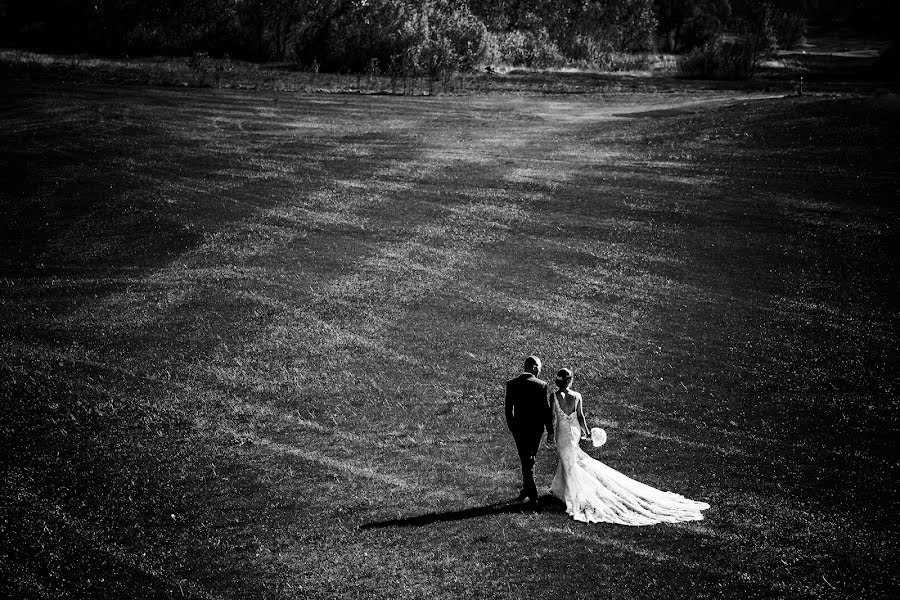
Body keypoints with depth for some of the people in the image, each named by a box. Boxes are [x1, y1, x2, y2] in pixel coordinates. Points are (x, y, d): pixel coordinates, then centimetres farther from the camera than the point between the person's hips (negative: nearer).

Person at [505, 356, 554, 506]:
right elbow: (547, 410, -8)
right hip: (536, 428, 0)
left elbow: (508, 409, -1)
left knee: (526, 461, 7)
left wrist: (511, 427, 12)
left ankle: (533, 495, 3)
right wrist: (550, 431, 0)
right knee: (530, 460, 18)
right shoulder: (542, 385, -11)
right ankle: (527, 489, 28)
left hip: (519, 428, 0)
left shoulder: (511, 384, -7)